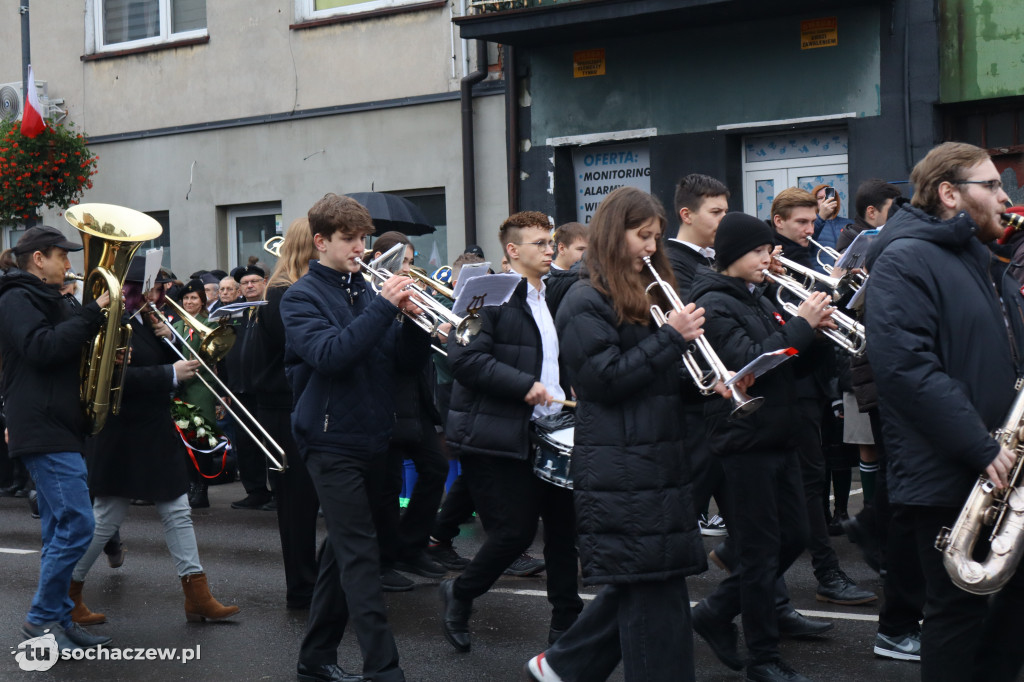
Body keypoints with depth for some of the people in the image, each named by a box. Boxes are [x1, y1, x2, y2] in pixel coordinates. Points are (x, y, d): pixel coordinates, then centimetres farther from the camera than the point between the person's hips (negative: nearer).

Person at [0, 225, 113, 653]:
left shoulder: (46, 300, 21)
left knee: (60, 529, 10)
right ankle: (41, 619, -4)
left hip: (59, 428, 10)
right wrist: (93, 313, -21)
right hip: (42, 429, -10)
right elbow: (42, 349, -23)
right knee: (76, 524, -14)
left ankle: (57, 620, 15)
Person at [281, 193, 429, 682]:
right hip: (333, 439, -7)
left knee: (344, 550, 13)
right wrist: (383, 307, -23)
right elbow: (330, 354, -22)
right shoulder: (302, 297, -4)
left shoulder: (366, 290, 12)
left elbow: (404, 361, 9)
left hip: (371, 437, 7)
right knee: (360, 555, -11)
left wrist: (413, 319, -9)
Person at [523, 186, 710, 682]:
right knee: (652, 588, -6)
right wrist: (672, 337, -18)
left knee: (640, 583, 13)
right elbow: (606, 379, -18)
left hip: (657, 457, 9)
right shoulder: (586, 303, -9)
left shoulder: (646, 293, 18)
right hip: (618, 468, -9)